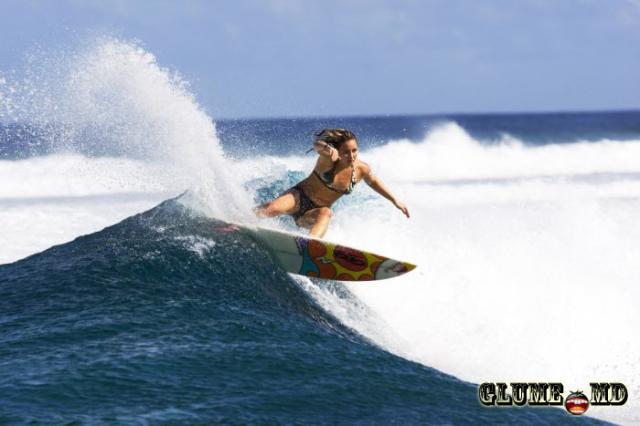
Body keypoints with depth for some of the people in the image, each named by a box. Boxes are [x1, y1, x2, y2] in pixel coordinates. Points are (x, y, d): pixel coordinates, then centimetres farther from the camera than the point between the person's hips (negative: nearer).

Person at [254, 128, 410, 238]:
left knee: (325, 213, -35)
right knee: (274, 208, -34)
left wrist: (395, 201, 21)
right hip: (299, 197, -3)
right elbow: (317, 145, -44)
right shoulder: (329, 160, -22)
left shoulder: (361, 169, -7)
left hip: (314, 213, 3)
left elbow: (374, 182, 15)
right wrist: (323, 148, -68)